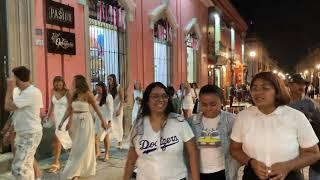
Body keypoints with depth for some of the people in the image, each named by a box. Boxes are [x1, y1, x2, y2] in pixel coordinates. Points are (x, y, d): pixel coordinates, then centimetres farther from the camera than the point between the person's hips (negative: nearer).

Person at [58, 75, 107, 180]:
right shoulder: (74, 94, 6)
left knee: (83, 147, 0)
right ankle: (80, 170, 30)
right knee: (76, 147, 14)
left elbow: (96, 108, -4)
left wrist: (103, 121, 0)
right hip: (76, 121, 7)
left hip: (85, 121, -6)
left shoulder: (87, 94, -11)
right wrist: (62, 122, 2)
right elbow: (69, 109, 8)